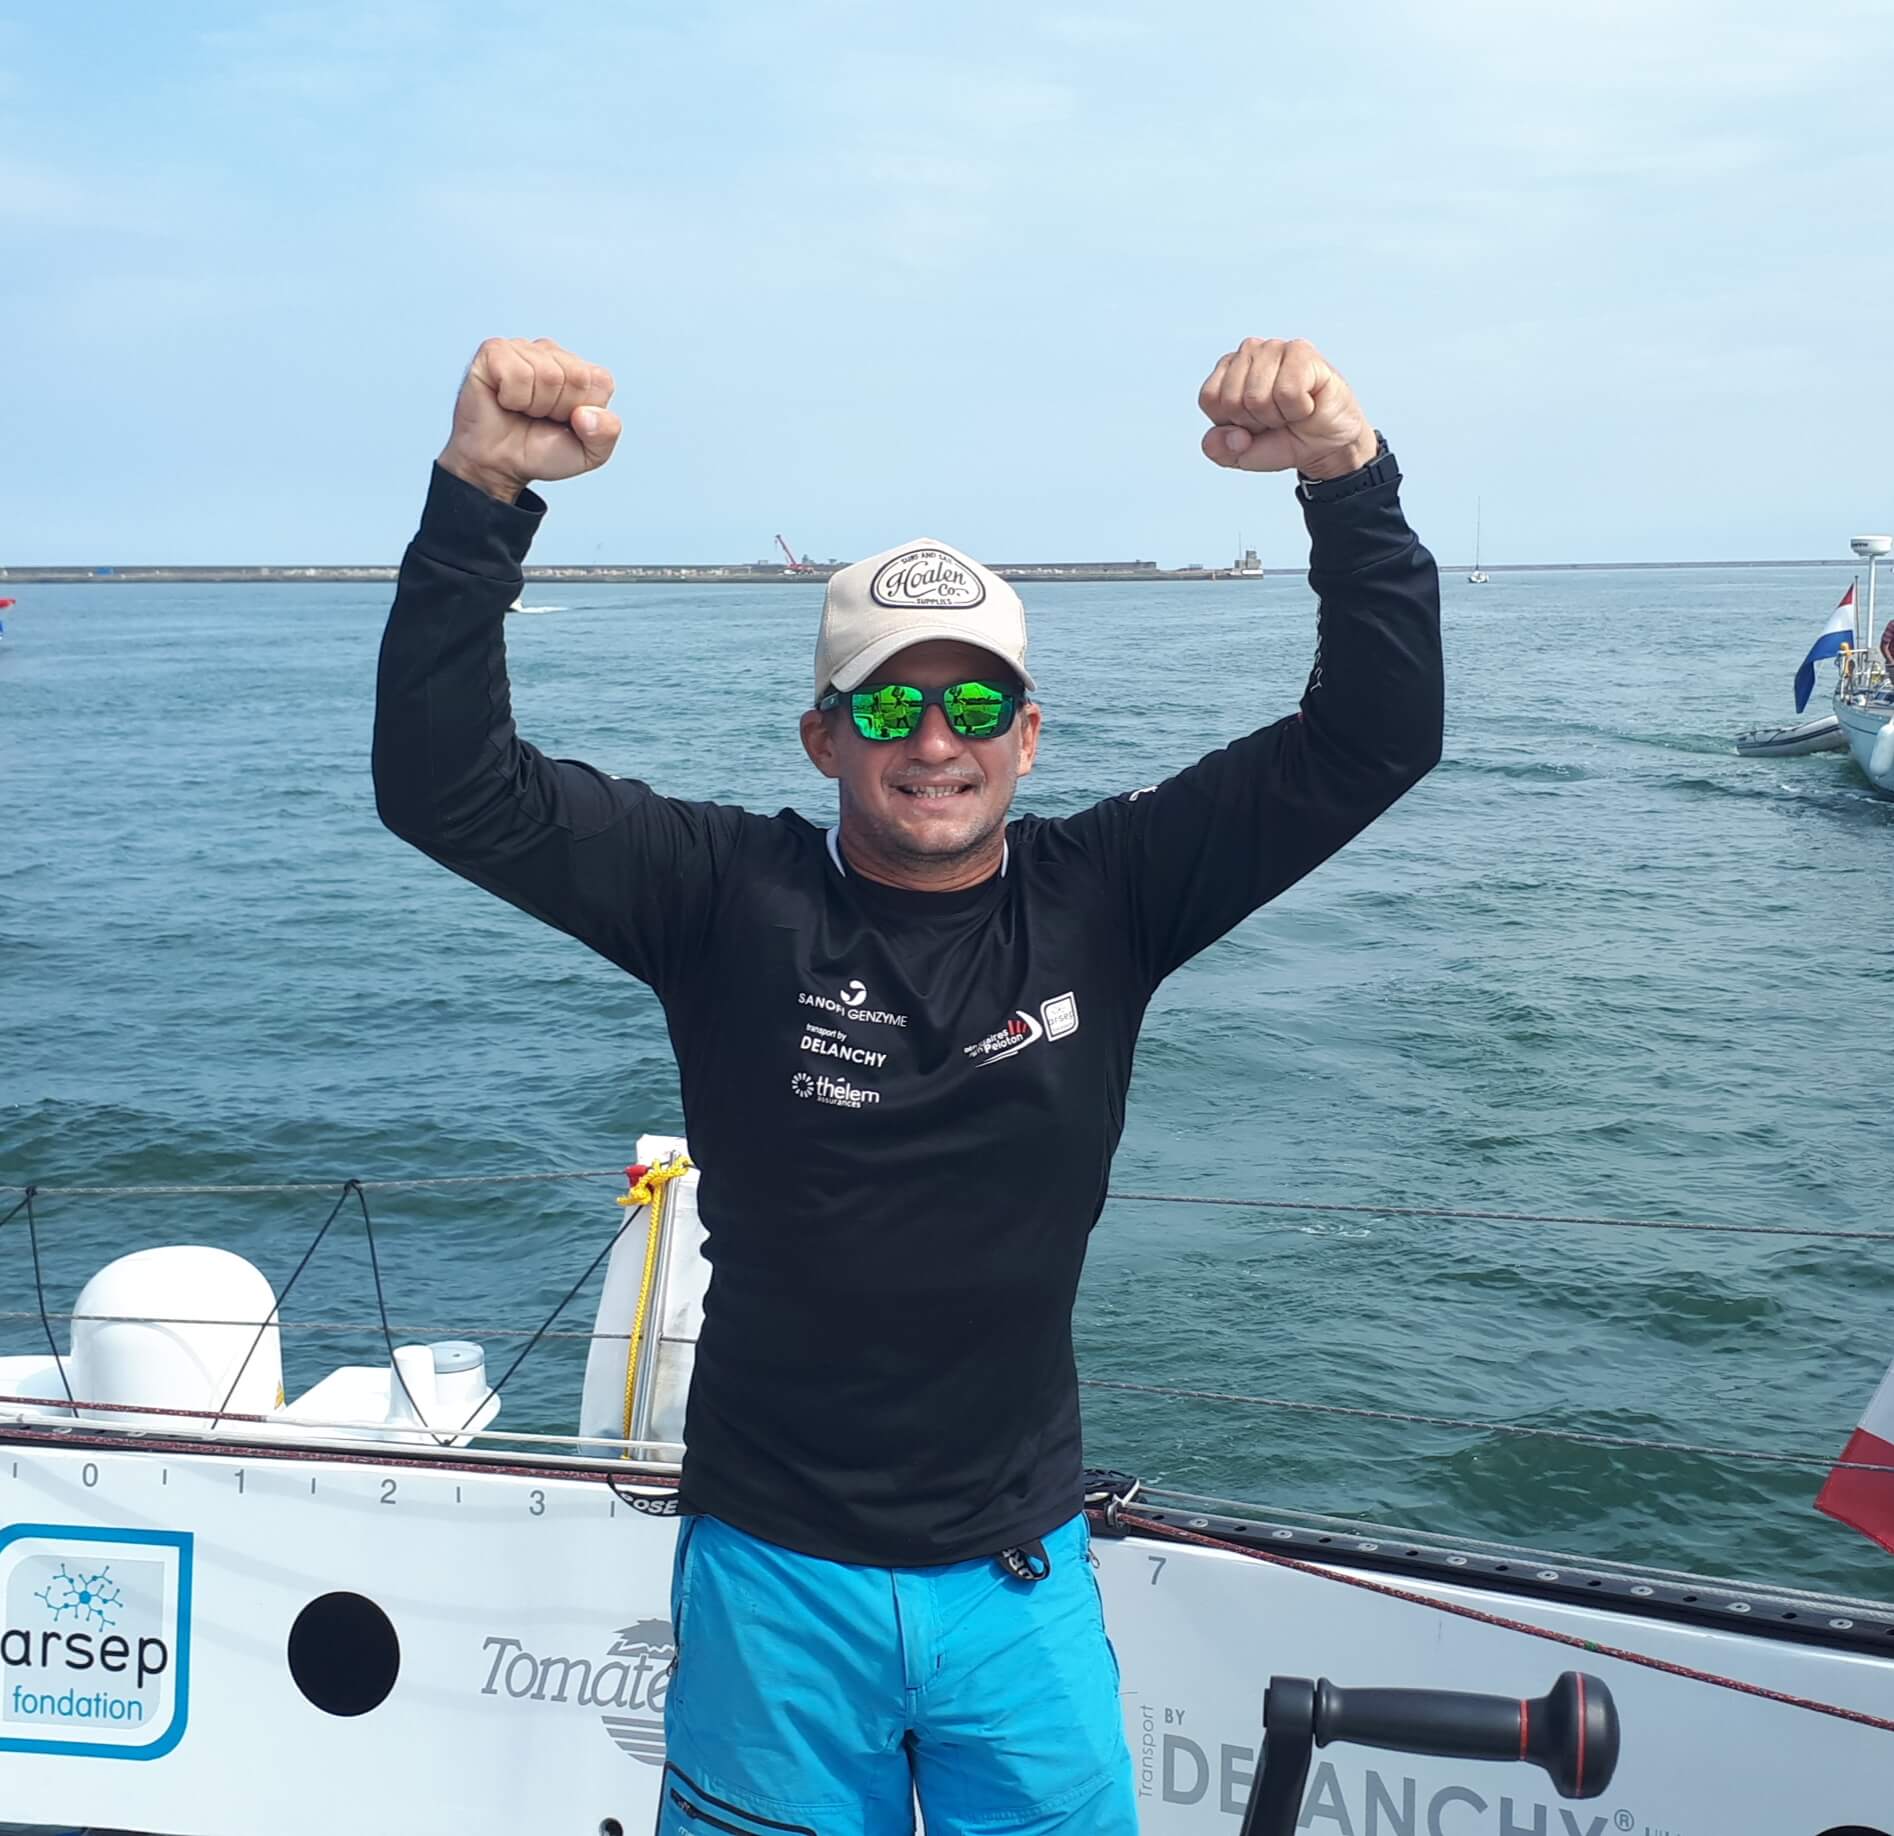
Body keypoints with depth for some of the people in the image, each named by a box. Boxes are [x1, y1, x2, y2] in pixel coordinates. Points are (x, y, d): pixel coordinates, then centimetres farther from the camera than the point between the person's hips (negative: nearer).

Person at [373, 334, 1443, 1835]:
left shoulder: (1102, 898, -6)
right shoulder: (733, 897, -10)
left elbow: (1375, 740, -9)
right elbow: (447, 785, -17)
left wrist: (1351, 484, -23)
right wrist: (480, 496, -29)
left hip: (1022, 1576, 2)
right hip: (775, 1575, -1)